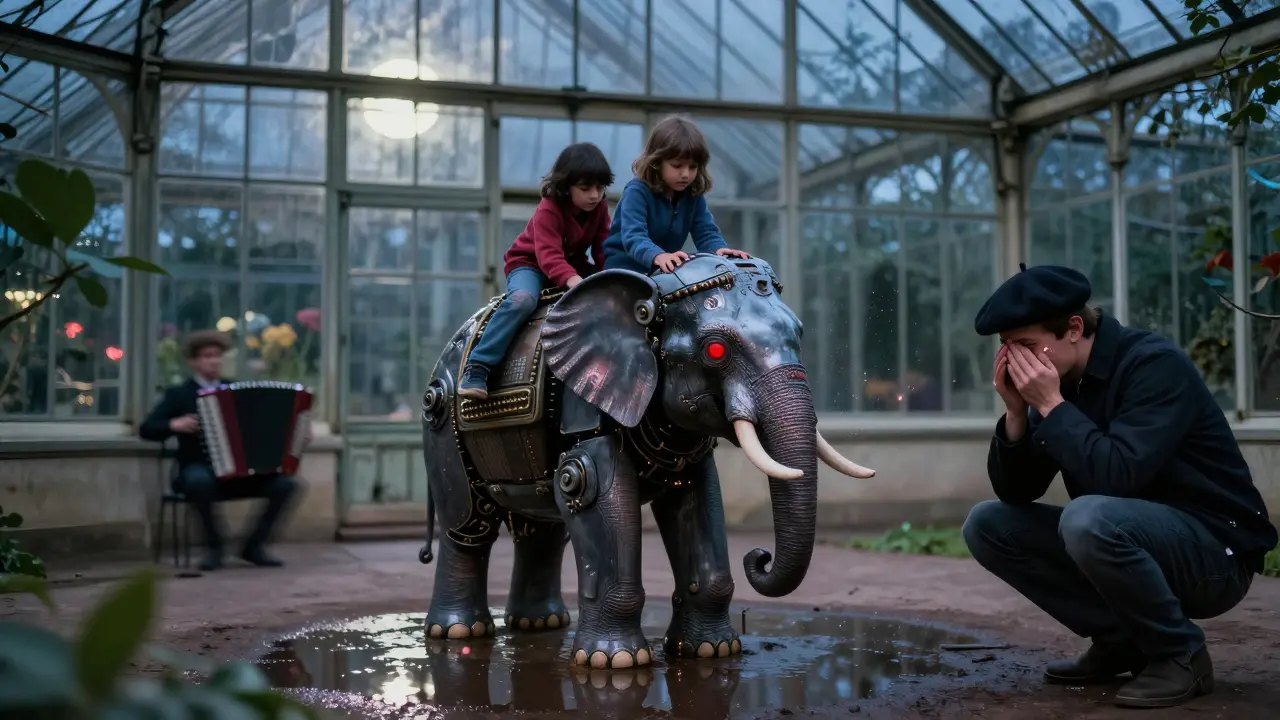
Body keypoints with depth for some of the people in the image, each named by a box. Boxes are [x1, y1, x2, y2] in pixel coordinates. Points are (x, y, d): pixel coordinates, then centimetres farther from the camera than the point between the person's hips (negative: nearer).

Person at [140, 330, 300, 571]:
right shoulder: (178, 394, 5)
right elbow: (146, 429, -3)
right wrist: (174, 425, -22)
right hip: (199, 471, -3)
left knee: (286, 483, -20)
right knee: (200, 480, -40)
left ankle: (254, 545, -4)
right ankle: (213, 546, -16)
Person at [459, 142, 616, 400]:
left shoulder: (600, 207, -4)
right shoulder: (549, 209, -23)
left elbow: (603, 250, -2)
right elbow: (549, 255, -36)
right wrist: (573, 280, -54)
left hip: (574, 266, 6)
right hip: (531, 264, -6)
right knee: (523, 299, -38)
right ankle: (477, 367, -37)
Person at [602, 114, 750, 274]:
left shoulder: (693, 194, -1)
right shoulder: (637, 192, -20)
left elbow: (706, 232, -6)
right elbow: (633, 237, -34)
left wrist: (720, 250, -32)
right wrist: (658, 256, -56)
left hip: (669, 269, 5)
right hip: (626, 266, -5)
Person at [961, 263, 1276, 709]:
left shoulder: (1155, 364, -20)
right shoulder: (1057, 382, 1)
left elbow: (1117, 476, -33)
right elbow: (1015, 493, 0)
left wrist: (1051, 406, -25)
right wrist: (1017, 412, -14)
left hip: (1214, 549, -8)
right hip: (1127, 534, 8)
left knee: (1089, 518, -35)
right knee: (988, 525, -2)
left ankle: (1180, 653, -11)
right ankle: (1121, 640, 4)